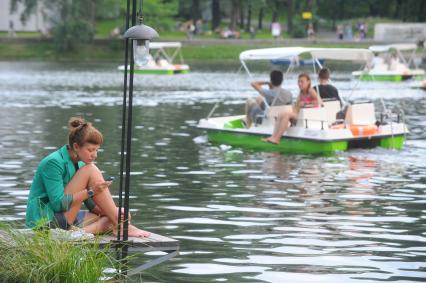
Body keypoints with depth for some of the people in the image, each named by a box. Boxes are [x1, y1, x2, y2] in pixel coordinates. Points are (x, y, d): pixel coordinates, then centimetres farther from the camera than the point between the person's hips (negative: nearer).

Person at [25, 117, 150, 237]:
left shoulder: (79, 164, 11)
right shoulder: (53, 163, -15)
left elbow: (93, 205, 11)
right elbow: (58, 204, -23)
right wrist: (90, 191, -26)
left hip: (67, 221, 9)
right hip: (45, 220, -9)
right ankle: (120, 226, -16)